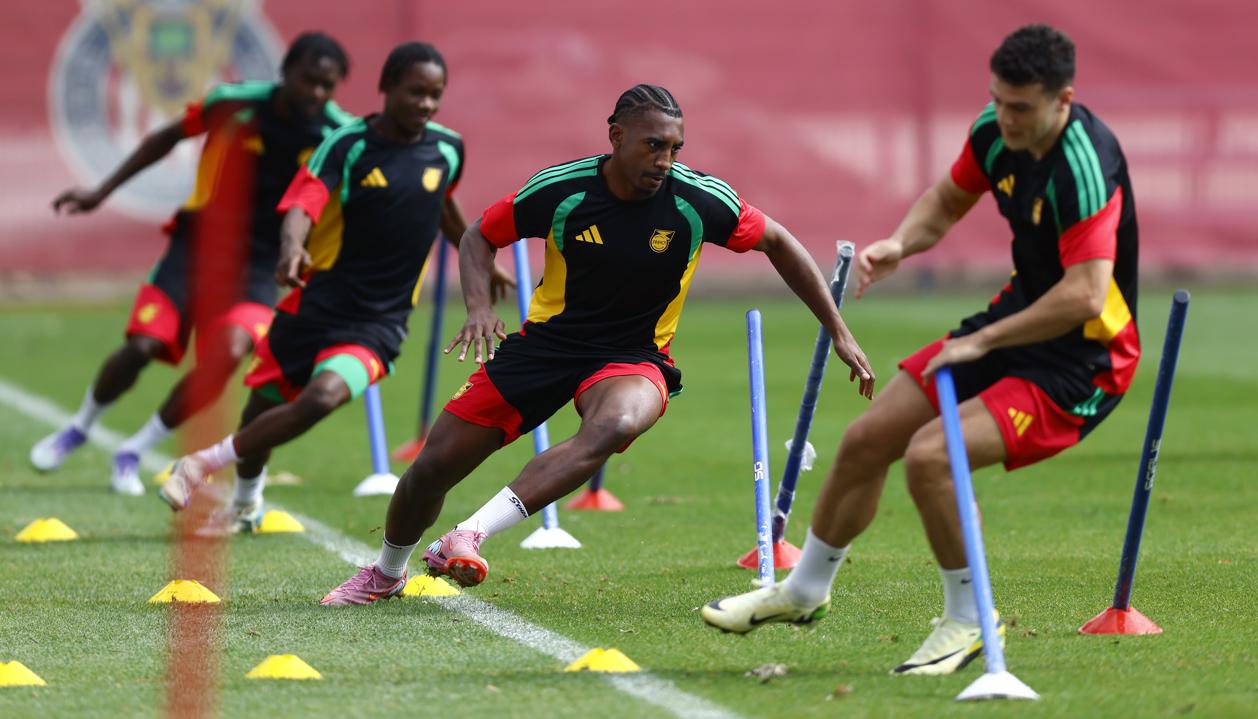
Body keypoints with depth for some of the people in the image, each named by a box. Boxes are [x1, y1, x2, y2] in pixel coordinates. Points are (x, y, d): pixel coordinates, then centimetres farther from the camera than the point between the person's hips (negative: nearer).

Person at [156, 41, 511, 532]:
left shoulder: (447, 149, 2)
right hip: (317, 303, -1)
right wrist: (291, 248, -48)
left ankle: (205, 464, -11)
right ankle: (246, 504, 44)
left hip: (379, 322, 1)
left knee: (324, 396, -26)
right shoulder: (347, 146, -10)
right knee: (264, 407, 14)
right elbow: (301, 205, -26)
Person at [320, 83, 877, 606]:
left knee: (617, 424, -39)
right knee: (436, 462, -1)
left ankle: (470, 535, -42)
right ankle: (388, 572, 31)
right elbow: (480, 238, 2)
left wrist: (839, 332, 3)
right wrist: (478, 305, -17)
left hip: (633, 357, -1)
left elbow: (778, 244, 3)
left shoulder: (701, 200, -14)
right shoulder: (560, 190, -14)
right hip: (547, 342, 1)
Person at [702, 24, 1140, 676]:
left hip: (1082, 361, -8)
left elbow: (1085, 296, -36)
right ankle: (804, 590, 35)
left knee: (929, 454, -27)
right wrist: (900, 243, -5)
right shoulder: (996, 130, -4)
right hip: (1018, 318, 8)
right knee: (866, 441, 10)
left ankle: (969, 620, -5)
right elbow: (947, 200, 17)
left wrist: (982, 341, -27)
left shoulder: (1084, 165, -29)